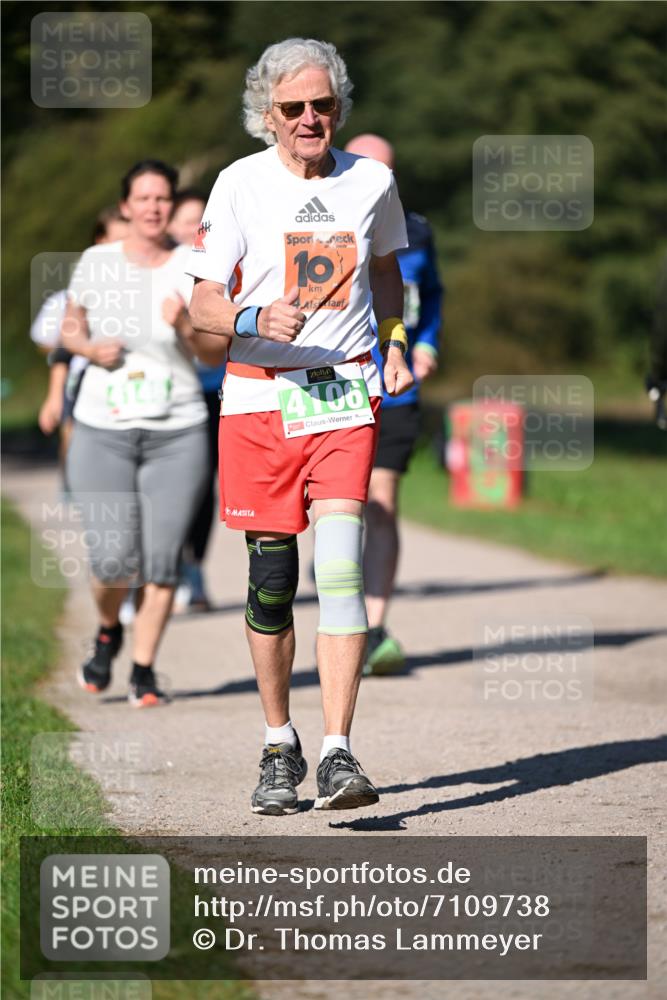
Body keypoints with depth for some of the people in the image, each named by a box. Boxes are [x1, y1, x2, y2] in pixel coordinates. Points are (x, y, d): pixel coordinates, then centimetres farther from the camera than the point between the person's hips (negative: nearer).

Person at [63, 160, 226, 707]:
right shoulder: (96, 263, 1)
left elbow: (217, 353, 0)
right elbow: (70, 328, 14)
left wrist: (186, 327, -19)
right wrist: (90, 348, -7)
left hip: (178, 434, 0)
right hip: (103, 432, 0)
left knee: (162, 561, -3)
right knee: (114, 560, -7)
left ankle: (145, 670, 14)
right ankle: (108, 631, 26)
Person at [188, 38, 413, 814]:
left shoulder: (371, 182, 5)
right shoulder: (240, 185, -1)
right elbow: (203, 303, -2)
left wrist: (393, 341, 9)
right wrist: (256, 320, -22)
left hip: (346, 394, 0)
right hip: (259, 396, 0)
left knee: (340, 566, -14)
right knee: (271, 577, 4)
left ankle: (337, 756, -17)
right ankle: (278, 747, 22)